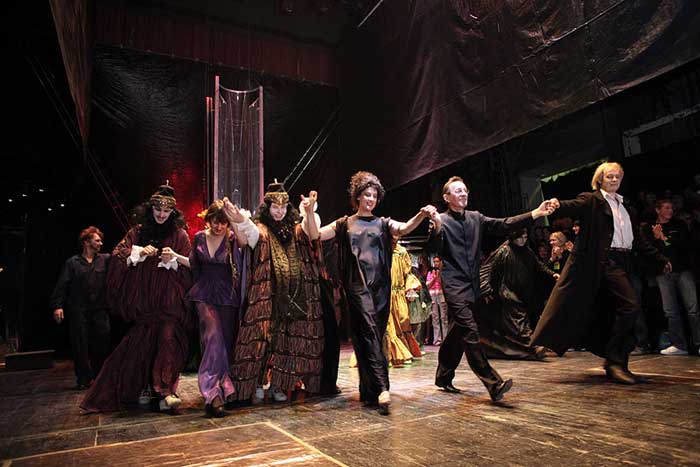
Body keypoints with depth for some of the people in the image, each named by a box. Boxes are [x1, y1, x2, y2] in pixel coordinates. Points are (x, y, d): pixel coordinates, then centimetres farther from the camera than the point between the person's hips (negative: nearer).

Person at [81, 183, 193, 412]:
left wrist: (175, 258, -14)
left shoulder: (179, 234, 5)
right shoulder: (137, 231, 11)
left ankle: (164, 392, -17)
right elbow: (117, 257, 7)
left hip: (169, 303, -2)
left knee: (168, 339, -16)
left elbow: (192, 265, 5)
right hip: (143, 302, 2)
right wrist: (139, 252, -9)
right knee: (140, 344, 2)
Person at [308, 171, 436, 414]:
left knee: (374, 337, 6)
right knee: (369, 333, -16)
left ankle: (368, 392, 17)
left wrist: (421, 215, -23)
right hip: (358, 285, -3)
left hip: (381, 286, 3)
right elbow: (316, 235, 3)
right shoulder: (345, 224, 11)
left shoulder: (383, 223, 14)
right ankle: (382, 388, -21)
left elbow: (404, 228, -5)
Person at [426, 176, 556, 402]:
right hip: (454, 284, -6)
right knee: (469, 331, -15)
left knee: (458, 333, 13)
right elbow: (434, 249, -14)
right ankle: (493, 383, -16)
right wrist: (437, 228, -31)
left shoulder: (475, 218, 13)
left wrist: (534, 214, -6)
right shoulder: (441, 220, -3)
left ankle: (443, 377, 26)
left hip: (472, 284, 6)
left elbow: (503, 225, 4)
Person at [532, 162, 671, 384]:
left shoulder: (622, 206, 24)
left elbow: (635, 239, 26)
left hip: (620, 263, 7)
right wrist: (559, 204, -43)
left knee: (619, 312, 5)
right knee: (631, 305, -16)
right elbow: (574, 206, -20)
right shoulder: (592, 200, 3)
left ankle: (616, 364, 13)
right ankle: (615, 361, -8)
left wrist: (659, 259, 26)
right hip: (605, 262, -7)